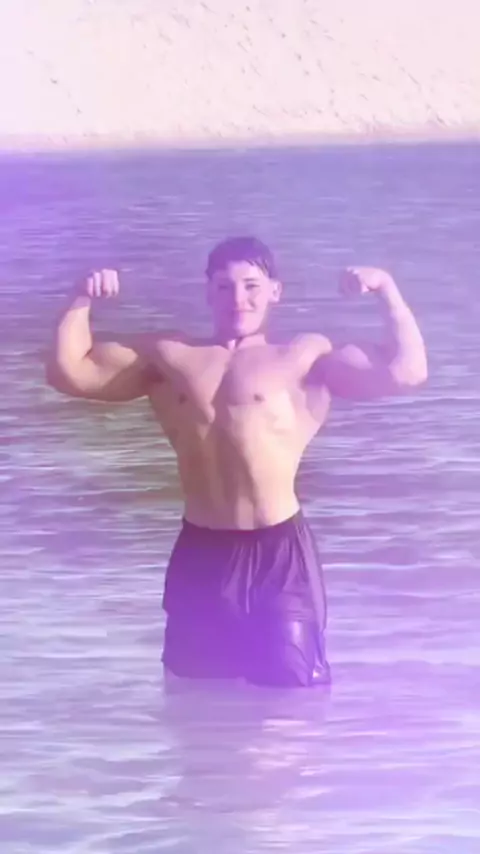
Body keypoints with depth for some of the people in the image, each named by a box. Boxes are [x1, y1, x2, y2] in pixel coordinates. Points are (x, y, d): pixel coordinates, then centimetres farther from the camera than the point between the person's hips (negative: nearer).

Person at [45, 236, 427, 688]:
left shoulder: (307, 355, 7)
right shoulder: (166, 355, 15)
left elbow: (405, 371, -1)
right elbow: (68, 371, 16)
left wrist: (386, 290, -5)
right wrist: (83, 302, 7)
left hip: (280, 552, -3)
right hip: (200, 553, 4)